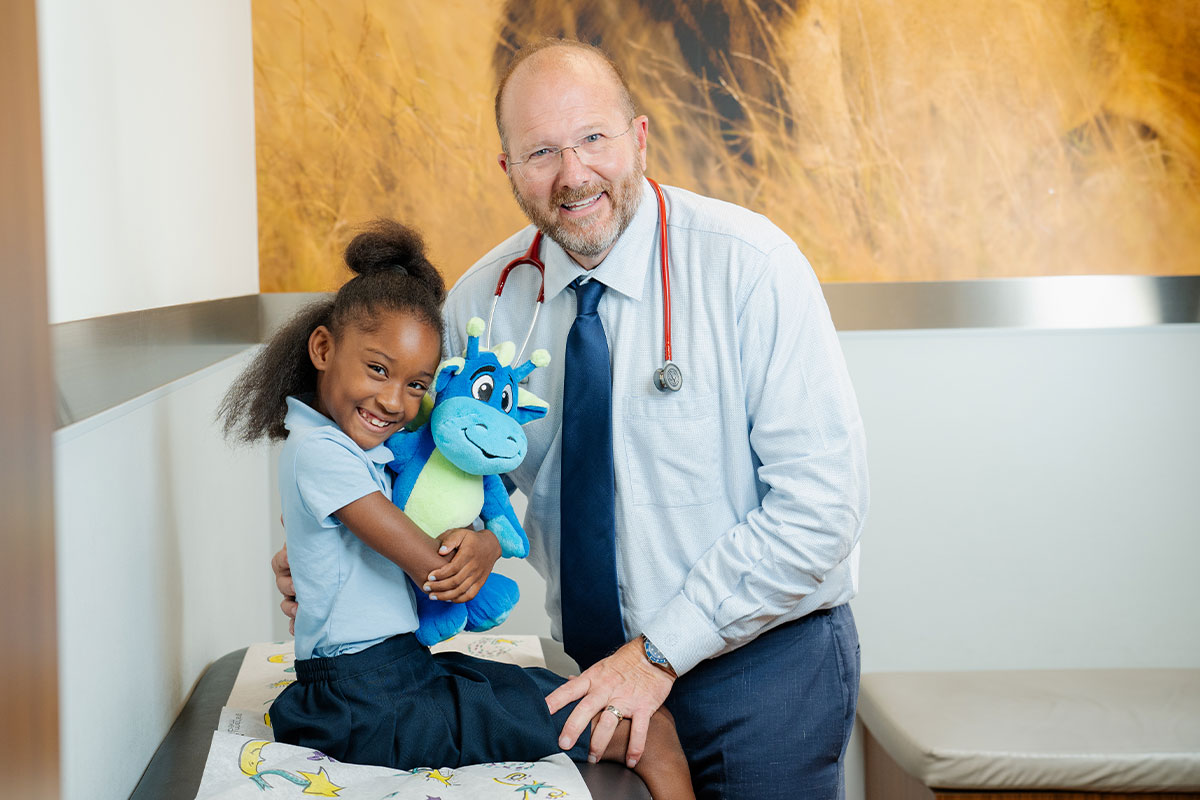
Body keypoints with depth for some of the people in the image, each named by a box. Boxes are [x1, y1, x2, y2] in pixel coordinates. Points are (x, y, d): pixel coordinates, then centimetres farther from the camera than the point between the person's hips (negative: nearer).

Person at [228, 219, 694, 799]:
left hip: (409, 667, 9)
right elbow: (437, 571, -19)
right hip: (369, 703, -9)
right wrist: (485, 543, 0)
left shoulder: (366, 445, 12)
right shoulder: (321, 451, -17)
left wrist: (480, 544, -7)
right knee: (649, 731, -10)